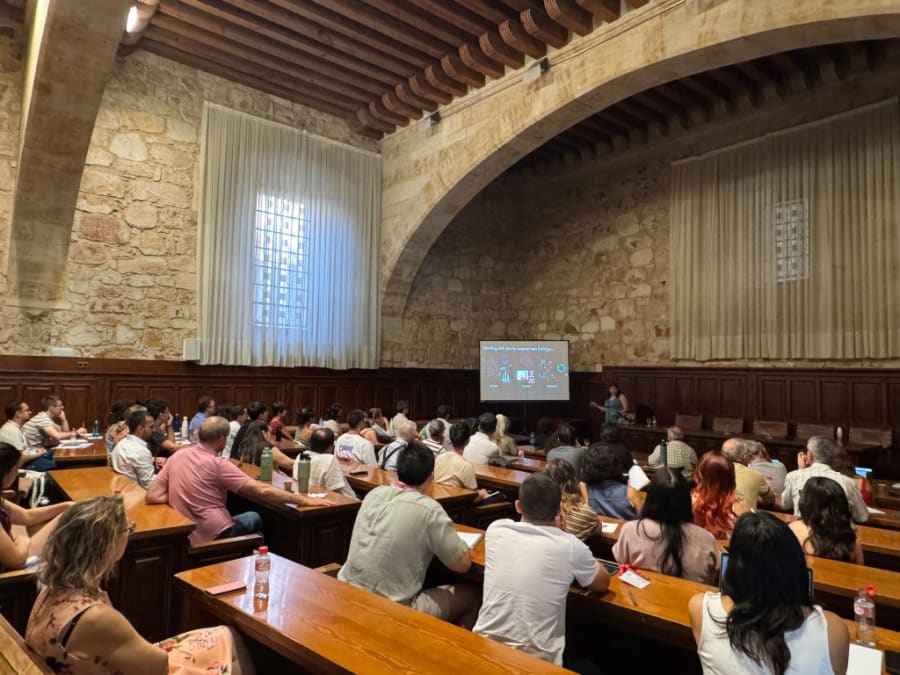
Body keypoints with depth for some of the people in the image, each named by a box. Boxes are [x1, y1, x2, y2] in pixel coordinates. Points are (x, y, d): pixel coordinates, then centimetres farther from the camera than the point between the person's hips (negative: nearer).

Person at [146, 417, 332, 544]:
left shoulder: (177, 455, 0)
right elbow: (261, 491, -21)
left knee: (253, 518, 26)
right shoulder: (218, 464, -19)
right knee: (254, 518, 23)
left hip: (185, 535, 7)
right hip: (215, 537, -7)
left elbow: (152, 496, -1)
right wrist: (304, 500, -17)